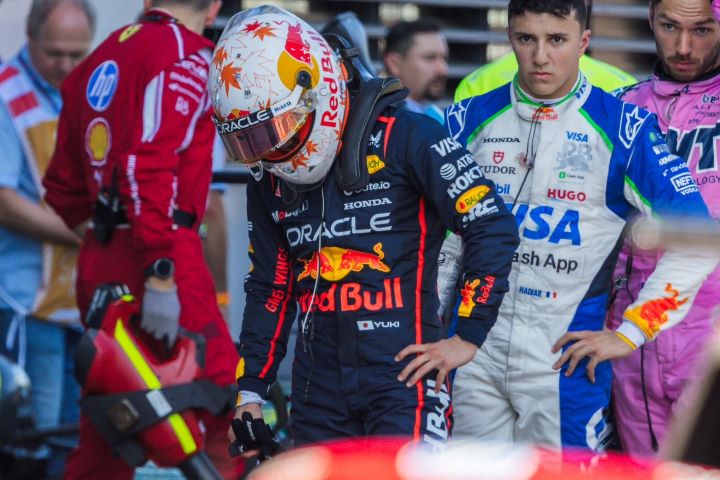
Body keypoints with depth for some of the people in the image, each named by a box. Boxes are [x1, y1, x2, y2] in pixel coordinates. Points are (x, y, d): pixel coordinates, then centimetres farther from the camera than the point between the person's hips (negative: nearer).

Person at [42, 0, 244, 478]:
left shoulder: (100, 58, 18)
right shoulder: (185, 53, -6)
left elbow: (65, 188, 22)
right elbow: (152, 165, -19)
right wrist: (162, 276, -22)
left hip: (98, 261, 8)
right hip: (161, 256, -8)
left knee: (105, 439, 13)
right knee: (229, 424, -8)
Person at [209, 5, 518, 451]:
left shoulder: (404, 139, -8)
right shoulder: (269, 181, 11)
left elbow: (495, 230, -9)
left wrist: (467, 338, -7)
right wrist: (250, 392, 13)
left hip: (402, 376, -6)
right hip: (318, 390, 6)